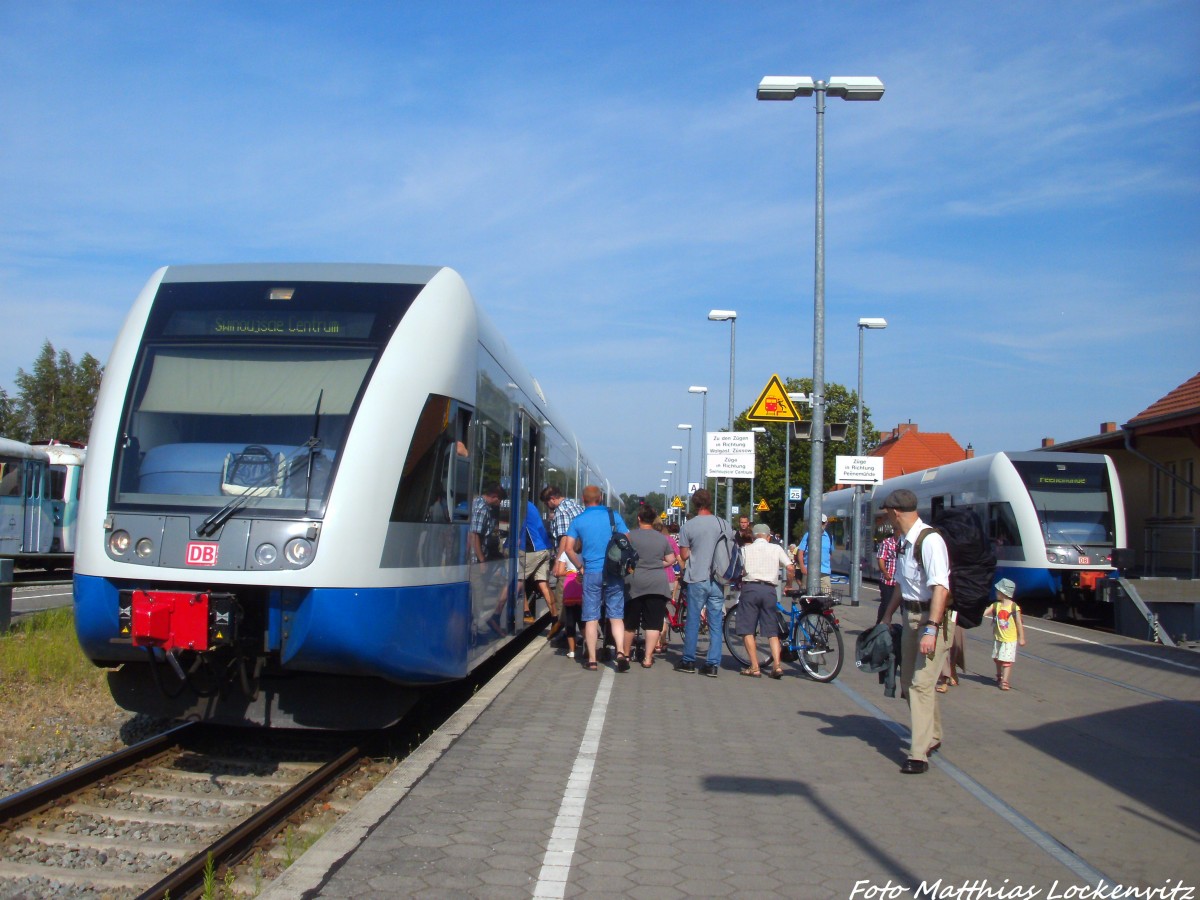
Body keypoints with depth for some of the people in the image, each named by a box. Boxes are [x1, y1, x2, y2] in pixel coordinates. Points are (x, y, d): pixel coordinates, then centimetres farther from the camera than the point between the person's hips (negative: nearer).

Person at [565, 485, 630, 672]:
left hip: (592, 572, 0)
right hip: (614, 572, 1)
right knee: (616, 616, 6)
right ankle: (621, 653, -10)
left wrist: (580, 566, 9)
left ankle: (592, 660, 6)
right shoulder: (614, 516, 2)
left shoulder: (578, 520, 2)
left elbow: (570, 548, -2)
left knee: (591, 618, 5)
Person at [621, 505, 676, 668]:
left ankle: (625, 654, 23)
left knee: (629, 623, 11)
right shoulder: (662, 538, 6)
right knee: (653, 623, 2)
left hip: (634, 583, -1)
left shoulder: (630, 535, -3)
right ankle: (648, 657, -2)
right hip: (658, 583, 1)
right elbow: (671, 560, 9)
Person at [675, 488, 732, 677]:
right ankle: (713, 664, 5)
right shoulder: (724, 525, 1)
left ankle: (688, 661, 15)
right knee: (716, 623, 6)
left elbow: (684, 555, -4)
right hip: (718, 580, 2)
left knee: (693, 621, 8)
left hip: (697, 579, -2)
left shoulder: (688, 526, -7)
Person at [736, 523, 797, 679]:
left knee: (747, 630, 3)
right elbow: (790, 568, 1)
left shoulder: (746, 549, 9)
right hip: (770, 590, 2)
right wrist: (789, 586, 16)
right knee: (772, 631, 10)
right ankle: (777, 664, -3)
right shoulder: (776, 549, 11)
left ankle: (754, 668, -2)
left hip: (750, 588, -2)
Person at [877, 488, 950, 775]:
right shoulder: (904, 543, 8)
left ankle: (919, 754, -7)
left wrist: (931, 629, -31)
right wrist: (887, 617, 27)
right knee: (908, 682, 16)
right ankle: (931, 737, 35)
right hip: (910, 616, 9)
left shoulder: (929, 541, -20)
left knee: (921, 684, -11)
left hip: (932, 617, -9)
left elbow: (940, 588, -27)